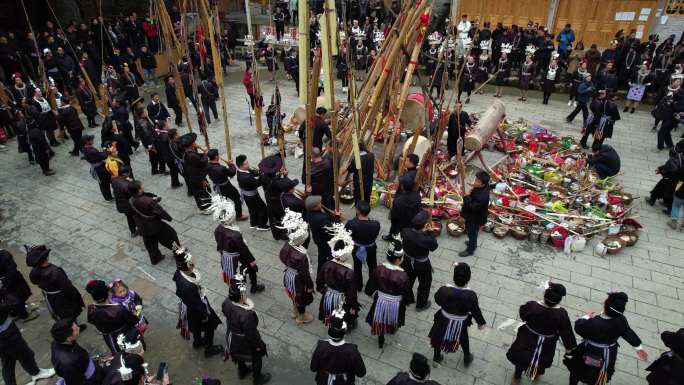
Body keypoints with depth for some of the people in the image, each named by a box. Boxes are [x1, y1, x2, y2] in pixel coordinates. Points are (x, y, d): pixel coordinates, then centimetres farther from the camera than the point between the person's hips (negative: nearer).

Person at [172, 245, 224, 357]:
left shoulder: (179, 273, -21)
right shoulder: (187, 286, -44)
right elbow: (195, 304, -28)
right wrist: (204, 315, -16)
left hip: (189, 307, 8)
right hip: (196, 310, -8)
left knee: (197, 327, 34)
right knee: (210, 326, 19)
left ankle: (197, 342, 61)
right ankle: (209, 349, 42)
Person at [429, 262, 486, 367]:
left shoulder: (444, 290, -33)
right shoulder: (471, 295, -33)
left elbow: (437, 300, -12)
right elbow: (476, 311, -15)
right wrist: (481, 322, 4)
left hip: (444, 321, 0)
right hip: (461, 324, 0)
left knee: (439, 337, 28)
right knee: (464, 338, 32)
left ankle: (437, 356, 50)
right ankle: (467, 358, 55)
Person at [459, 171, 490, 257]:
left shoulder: (482, 196, -39)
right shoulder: (481, 188, -11)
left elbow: (473, 207, -35)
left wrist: (467, 197, -31)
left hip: (475, 218, -9)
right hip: (472, 216, 9)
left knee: (472, 233, 13)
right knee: (470, 231, 30)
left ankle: (470, 250, 35)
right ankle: (473, 243, 55)